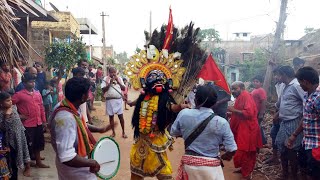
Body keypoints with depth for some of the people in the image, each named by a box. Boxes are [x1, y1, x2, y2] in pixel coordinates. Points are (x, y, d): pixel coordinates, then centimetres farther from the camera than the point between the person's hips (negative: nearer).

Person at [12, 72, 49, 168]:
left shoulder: (38, 93, 6)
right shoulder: (19, 94, -10)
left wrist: (44, 121, 11)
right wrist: (18, 115, -10)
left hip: (38, 123, 5)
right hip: (27, 124, -5)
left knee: (38, 143, 16)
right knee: (28, 144, 6)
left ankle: (38, 161, 30)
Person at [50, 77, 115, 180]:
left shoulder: (64, 105, -6)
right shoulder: (66, 118, -35)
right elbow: (66, 157, -38)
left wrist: (99, 129, 6)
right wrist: (91, 162, -25)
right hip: (75, 170, -9)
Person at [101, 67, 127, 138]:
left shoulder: (119, 78, 7)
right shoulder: (105, 79, -1)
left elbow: (124, 88, 1)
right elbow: (103, 90, -8)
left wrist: (118, 82, -10)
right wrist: (110, 83, -17)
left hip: (119, 100, 1)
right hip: (110, 100, -1)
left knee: (121, 116, 2)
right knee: (111, 116, 7)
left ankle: (123, 132, 12)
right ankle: (113, 132, 19)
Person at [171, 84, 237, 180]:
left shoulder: (184, 114, -11)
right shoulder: (221, 122, -15)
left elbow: (173, 133, 4)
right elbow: (232, 150, -10)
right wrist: (221, 157, 10)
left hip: (188, 162, 2)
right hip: (211, 166, -1)